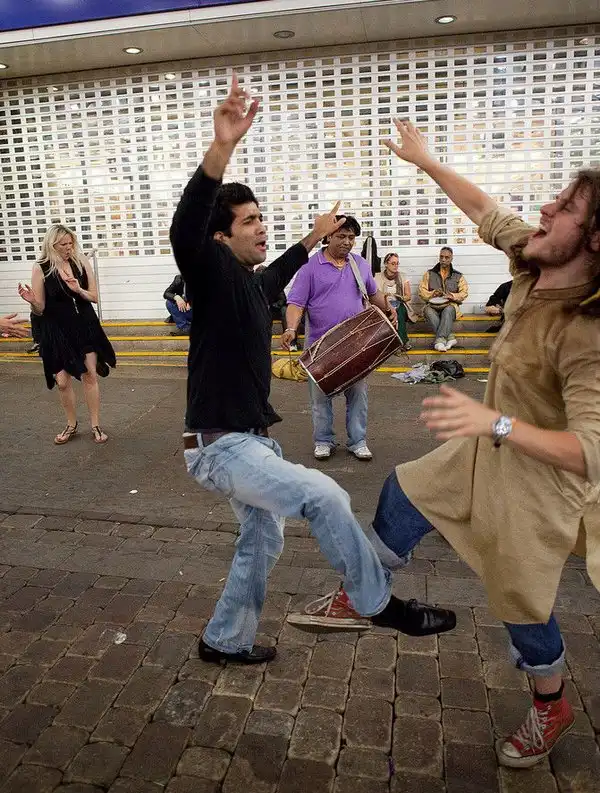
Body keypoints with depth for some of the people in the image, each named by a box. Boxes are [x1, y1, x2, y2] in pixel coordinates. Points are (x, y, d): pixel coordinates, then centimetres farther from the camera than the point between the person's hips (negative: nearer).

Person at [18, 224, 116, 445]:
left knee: (90, 375, 2)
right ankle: (71, 425, 26)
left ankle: (96, 426, 15)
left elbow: (94, 297, 2)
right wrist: (31, 301, -27)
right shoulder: (41, 268, -8)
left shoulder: (81, 262, -3)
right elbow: (40, 309, -5)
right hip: (57, 331, -1)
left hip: (85, 327, 1)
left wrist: (79, 290, -17)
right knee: (62, 381, 4)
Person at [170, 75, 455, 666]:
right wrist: (221, 149, -48)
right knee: (325, 498, -20)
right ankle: (379, 604, 2)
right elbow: (184, 231, -36)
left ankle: (223, 641, 38)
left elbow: (277, 277, 35)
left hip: (252, 439, 10)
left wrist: (312, 240, 45)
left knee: (262, 542, 19)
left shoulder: (251, 281, 10)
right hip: (219, 446, -10)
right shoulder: (214, 272, -13)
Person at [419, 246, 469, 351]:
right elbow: (421, 292, 7)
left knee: (448, 310, -38)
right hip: (432, 305, 1)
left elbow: (464, 293, 6)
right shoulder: (429, 274, 15)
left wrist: (453, 296, -15)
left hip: (450, 305, -1)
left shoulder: (458, 276, 16)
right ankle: (450, 337, -42)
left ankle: (440, 339, -48)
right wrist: (432, 294, -14)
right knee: (428, 311, -36)